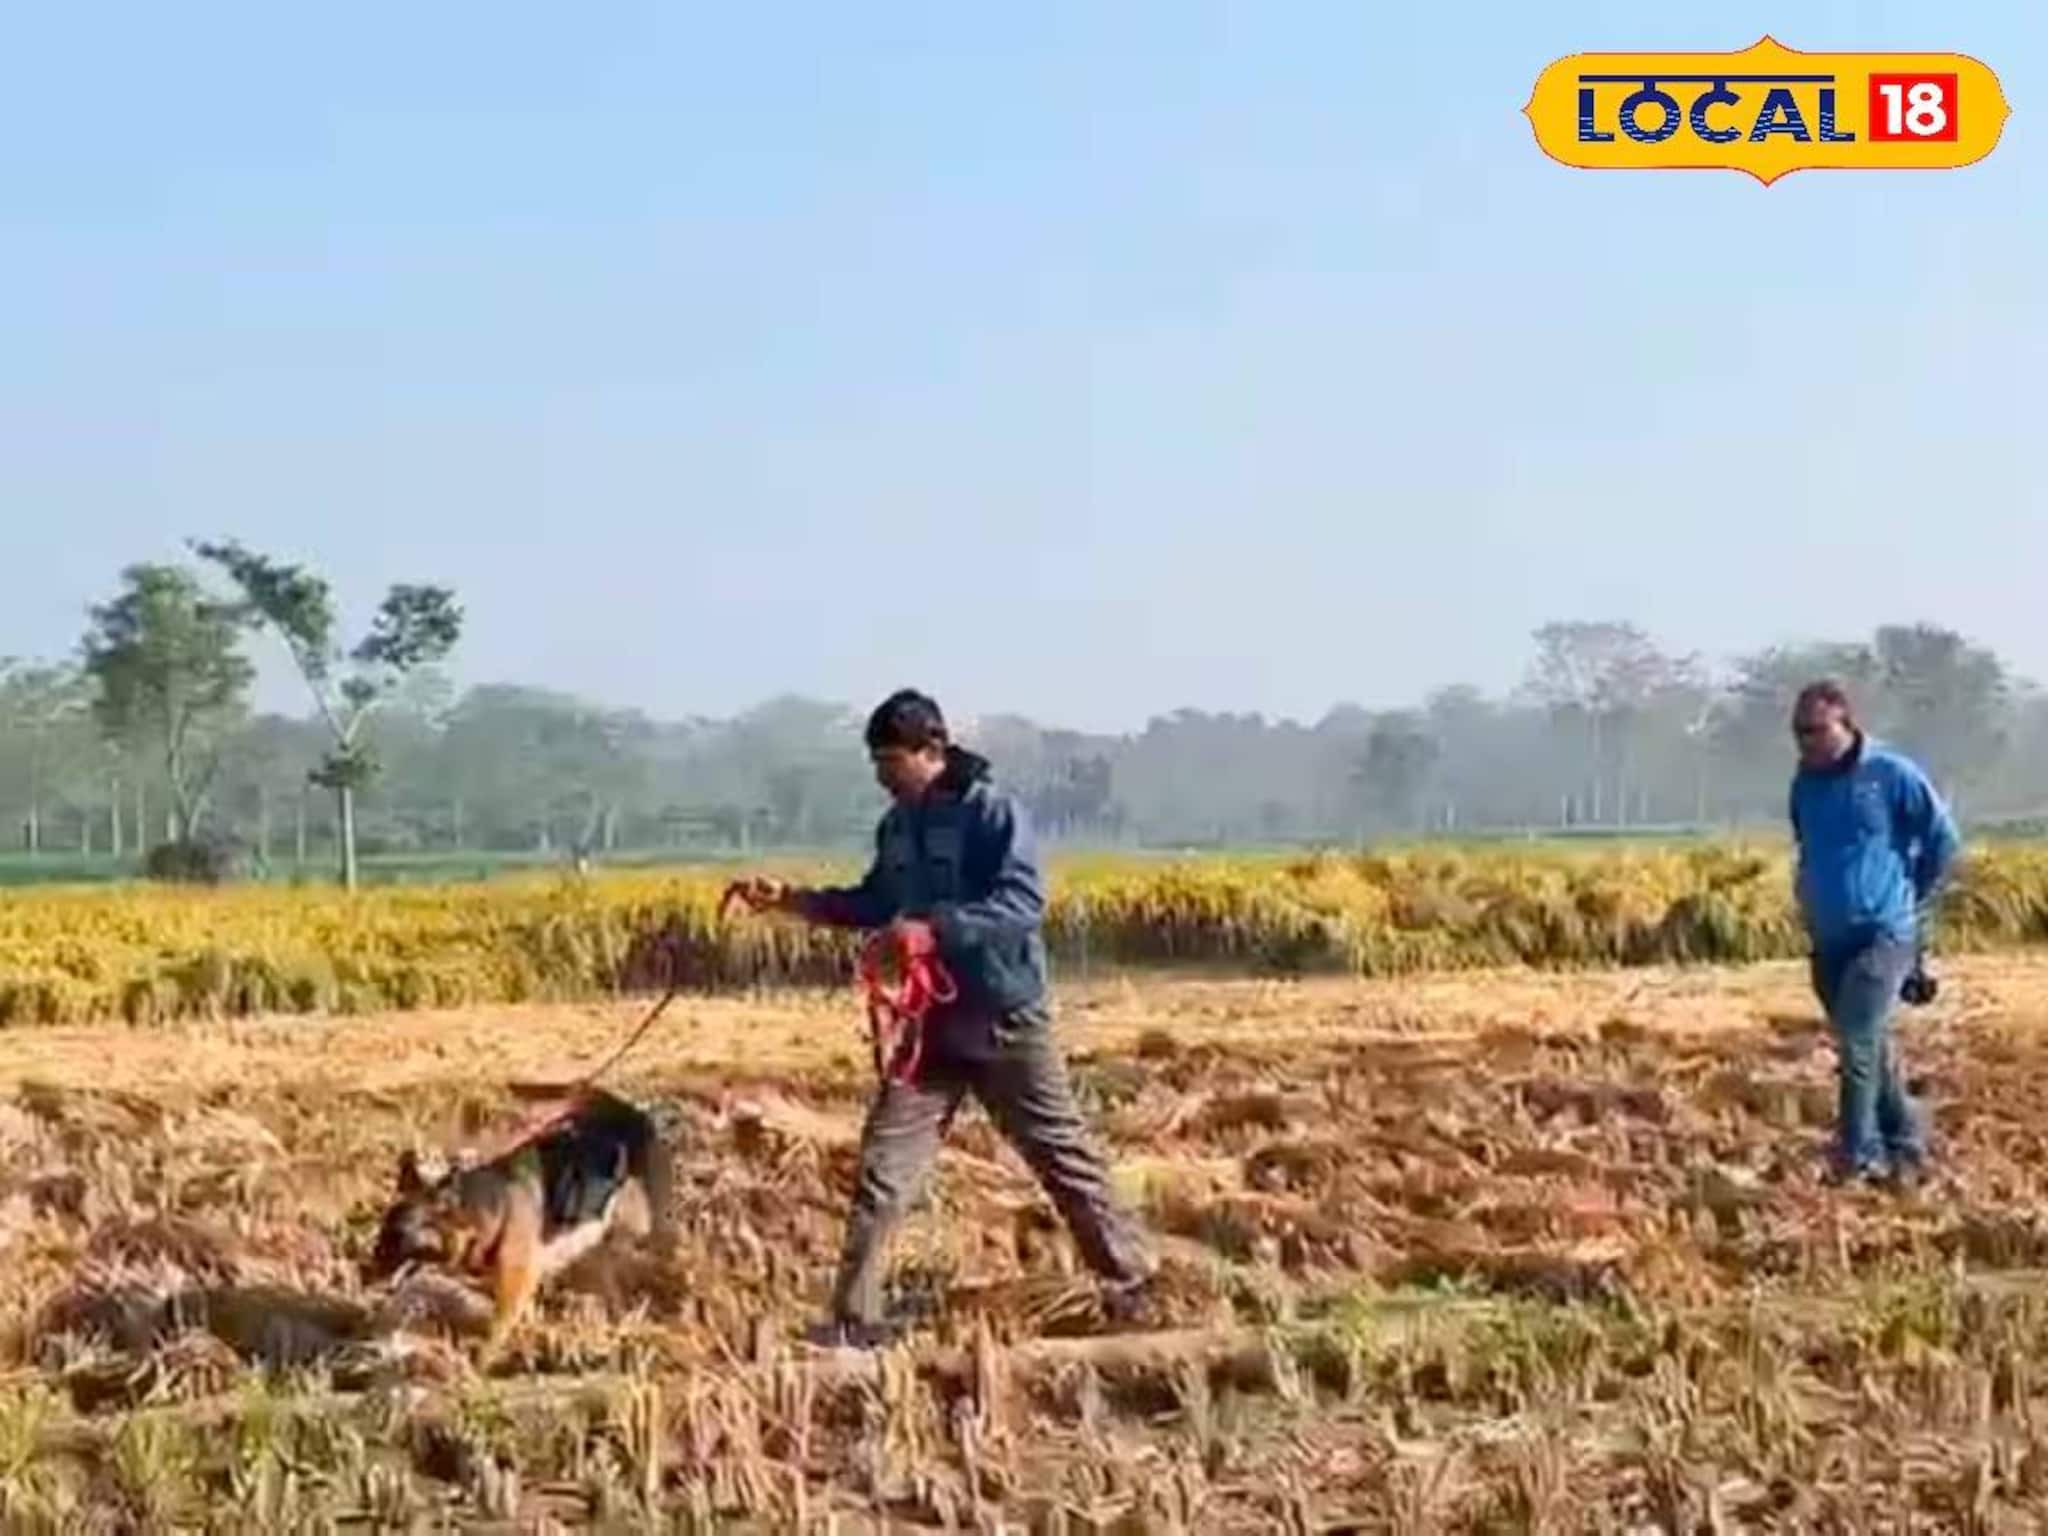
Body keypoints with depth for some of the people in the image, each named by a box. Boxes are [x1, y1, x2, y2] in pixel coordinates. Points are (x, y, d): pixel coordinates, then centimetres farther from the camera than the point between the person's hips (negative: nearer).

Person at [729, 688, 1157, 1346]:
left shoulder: (993, 811, -14)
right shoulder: (897, 825, 8)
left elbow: (1022, 902, -24)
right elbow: (875, 904, 20)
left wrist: (935, 930, -34)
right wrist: (790, 899, 8)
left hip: (1005, 1020, -6)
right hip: (928, 1022, 6)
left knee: (1062, 1155, 7)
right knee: (884, 1166, -1)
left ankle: (1131, 1283, 24)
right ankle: (854, 1317, 3)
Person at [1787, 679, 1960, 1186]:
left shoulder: (1892, 774, -12)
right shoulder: (1805, 783, 5)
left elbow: (1944, 840, -3)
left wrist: (1912, 898, 3)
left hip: (1885, 934, -6)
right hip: (1829, 939, 6)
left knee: (1858, 1041, -15)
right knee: (1869, 1046, 13)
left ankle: (1858, 1155, -8)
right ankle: (1905, 1140, 27)